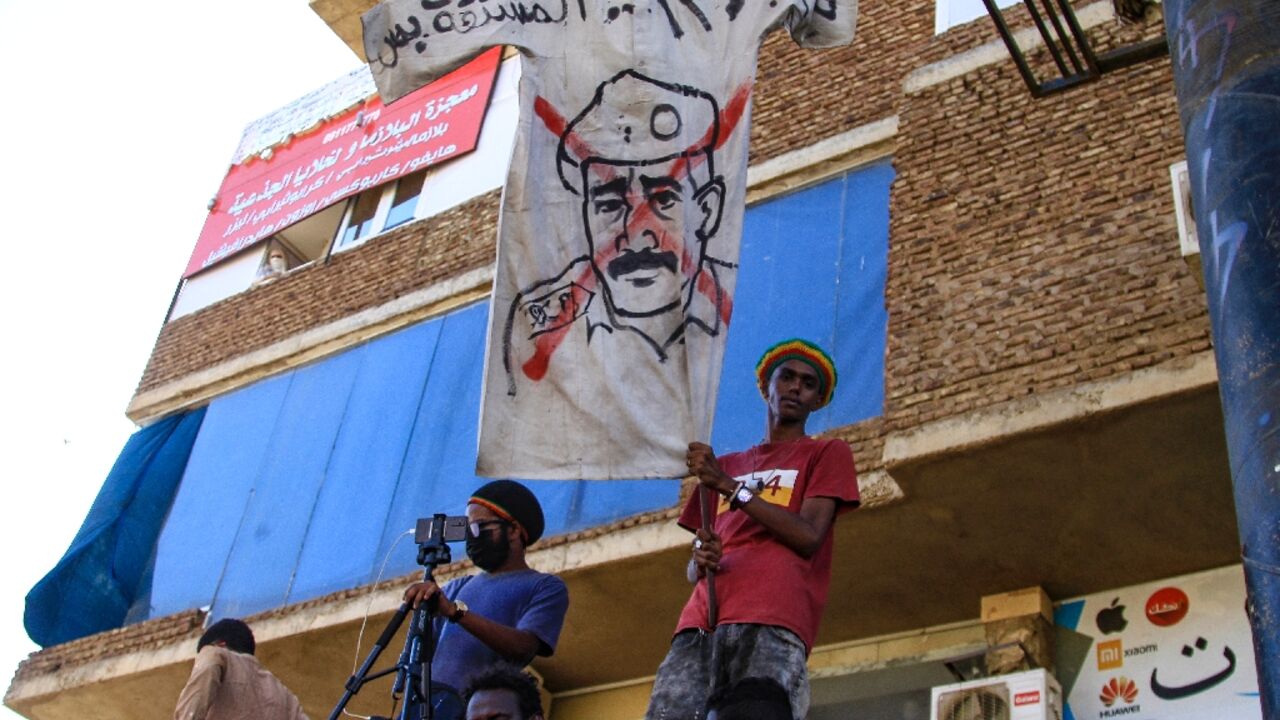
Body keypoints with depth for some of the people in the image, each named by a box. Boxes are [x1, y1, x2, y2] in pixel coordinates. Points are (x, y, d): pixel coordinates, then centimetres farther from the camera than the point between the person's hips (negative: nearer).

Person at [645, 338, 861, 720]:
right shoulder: (726, 465, 31)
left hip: (771, 623, -4)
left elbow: (808, 537, 0)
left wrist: (730, 486, -1)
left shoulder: (828, 454, 17)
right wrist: (701, 558, 4)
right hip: (699, 622, 4)